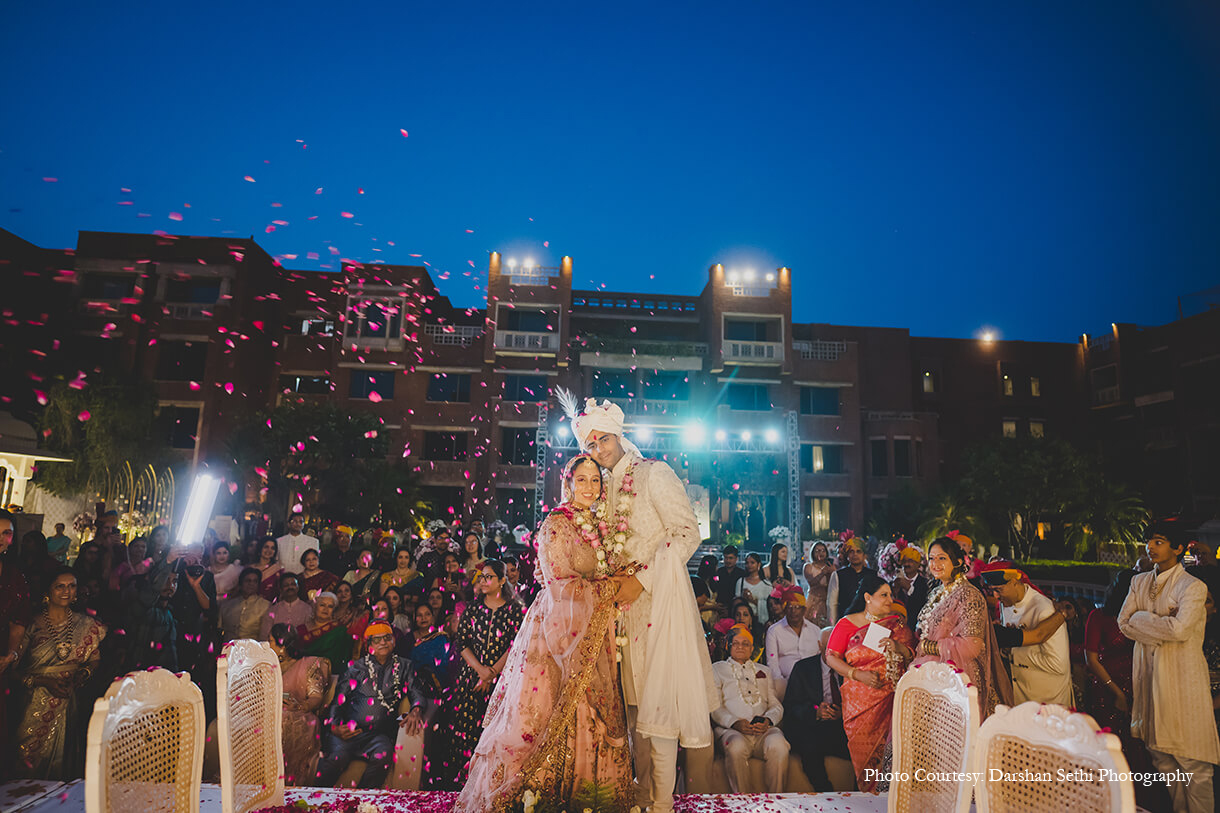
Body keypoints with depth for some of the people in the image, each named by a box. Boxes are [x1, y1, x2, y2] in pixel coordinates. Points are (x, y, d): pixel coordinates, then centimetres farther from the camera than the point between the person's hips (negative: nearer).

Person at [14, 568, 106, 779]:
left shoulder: (86, 625, 5)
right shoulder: (33, 624, -2)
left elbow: (95, 660, 9)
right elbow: (15, 668, -2)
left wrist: (82, 676, -10)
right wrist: (44, 681, -14)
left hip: (69, 704, 1)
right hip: (35, 704, -1)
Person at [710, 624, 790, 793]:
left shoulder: (764, 670, 30)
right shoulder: (717, 669, 20)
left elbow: (776, 705, 19)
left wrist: (768, 720, -5)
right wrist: (735, 722, -12)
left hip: (764, 729, 2)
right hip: (732, 729, -2)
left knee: (778, 746, -33)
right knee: (736, 747, -37)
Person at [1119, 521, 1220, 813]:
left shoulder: (1193, 587, -7)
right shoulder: (1140, 582, 11)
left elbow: (1179, 629, -18)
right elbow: (1124, 621, 2)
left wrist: (1143, 618, -6)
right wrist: (1162, 621, -9)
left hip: (1182, 677, -5)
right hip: (1149, 674, 5)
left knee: (1193, 761, 0)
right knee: (1161, 755, 12)